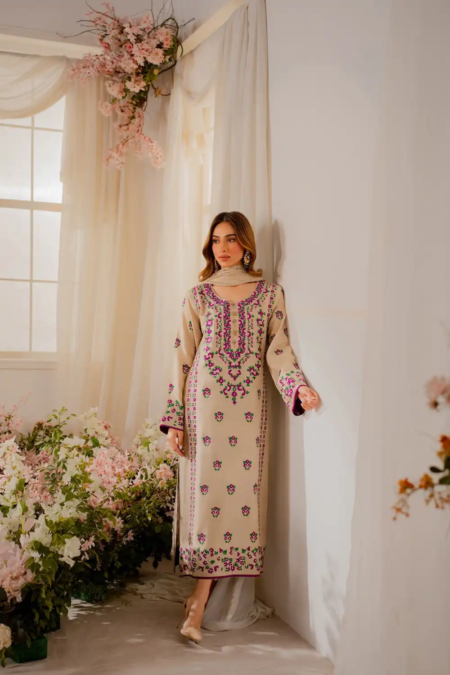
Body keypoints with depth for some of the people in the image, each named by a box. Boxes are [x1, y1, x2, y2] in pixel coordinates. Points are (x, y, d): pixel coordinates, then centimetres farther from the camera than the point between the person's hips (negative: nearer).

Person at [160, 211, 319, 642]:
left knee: (241, 488, -3)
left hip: (249, 405, 1)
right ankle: (200, 600, 6)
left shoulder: (270, 294, 9)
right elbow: (182, 359, 5)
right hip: (205, 403, -1)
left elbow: (278, 349, 3)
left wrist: (299, 385, -17)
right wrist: (174, 419, 0)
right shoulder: (197, 296, 7)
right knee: (206, 488, -4)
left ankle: (198, 601, 6)